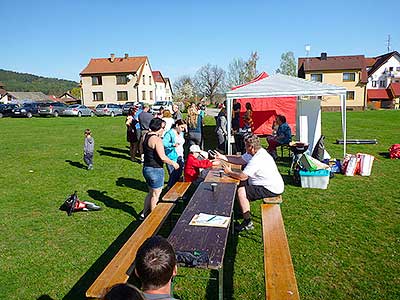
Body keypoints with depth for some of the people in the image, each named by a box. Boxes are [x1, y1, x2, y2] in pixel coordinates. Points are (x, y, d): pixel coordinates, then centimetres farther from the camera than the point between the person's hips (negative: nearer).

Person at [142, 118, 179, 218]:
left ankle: (144, 214, 31)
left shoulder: (145, 136, 6)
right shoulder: (157, 139, -21)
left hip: (146, 168, 9)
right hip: (156, 170, -9)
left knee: (151, 192, 23)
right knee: (155, 195, 6)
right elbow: (162, 157, -25)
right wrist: (173, 163, -11)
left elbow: (142, 150, 22)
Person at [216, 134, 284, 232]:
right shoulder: (256, 153, 4)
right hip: (272, 184, 11)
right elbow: (239, 160, 11)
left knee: (241, 192, -15)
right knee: (242, 184, 15)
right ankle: (244, 210, 27)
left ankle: (248, 223, -4)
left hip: (272, 189, -11)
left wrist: (229, 172, -9)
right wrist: (223, 157, 5)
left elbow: (242, 176, -27)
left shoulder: (257, 160, -27)